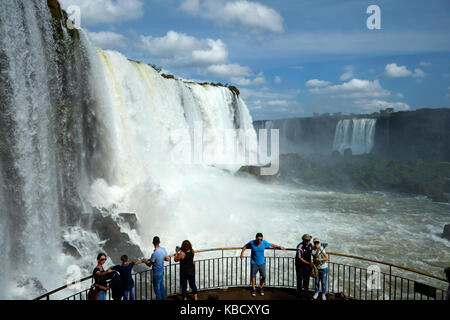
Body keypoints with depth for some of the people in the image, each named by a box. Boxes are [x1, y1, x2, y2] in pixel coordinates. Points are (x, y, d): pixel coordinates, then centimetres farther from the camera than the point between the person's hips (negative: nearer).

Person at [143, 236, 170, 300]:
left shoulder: (154, 253, -30)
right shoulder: (163, 249, -9)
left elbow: (149, 265, -17)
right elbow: (167, 259, 4)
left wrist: (145, 261, 2)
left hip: (157, 274, -8)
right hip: (162, 272, 8)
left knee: (157, 288, 9)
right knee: (162, 286, 24)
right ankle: (164, 298, 37)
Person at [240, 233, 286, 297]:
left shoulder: (264, 243, -12)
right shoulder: (252, 243, -16)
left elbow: (271, 245, 6)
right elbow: (245, 246, 1)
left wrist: (280, 247, 6)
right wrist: (242, 253, -7)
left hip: (262, 263, 1)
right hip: (254, 263, -1)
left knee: (263, 277, 0)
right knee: (253, 276, 7)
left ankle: (261, 288, 25)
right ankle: (253, 289, 27)